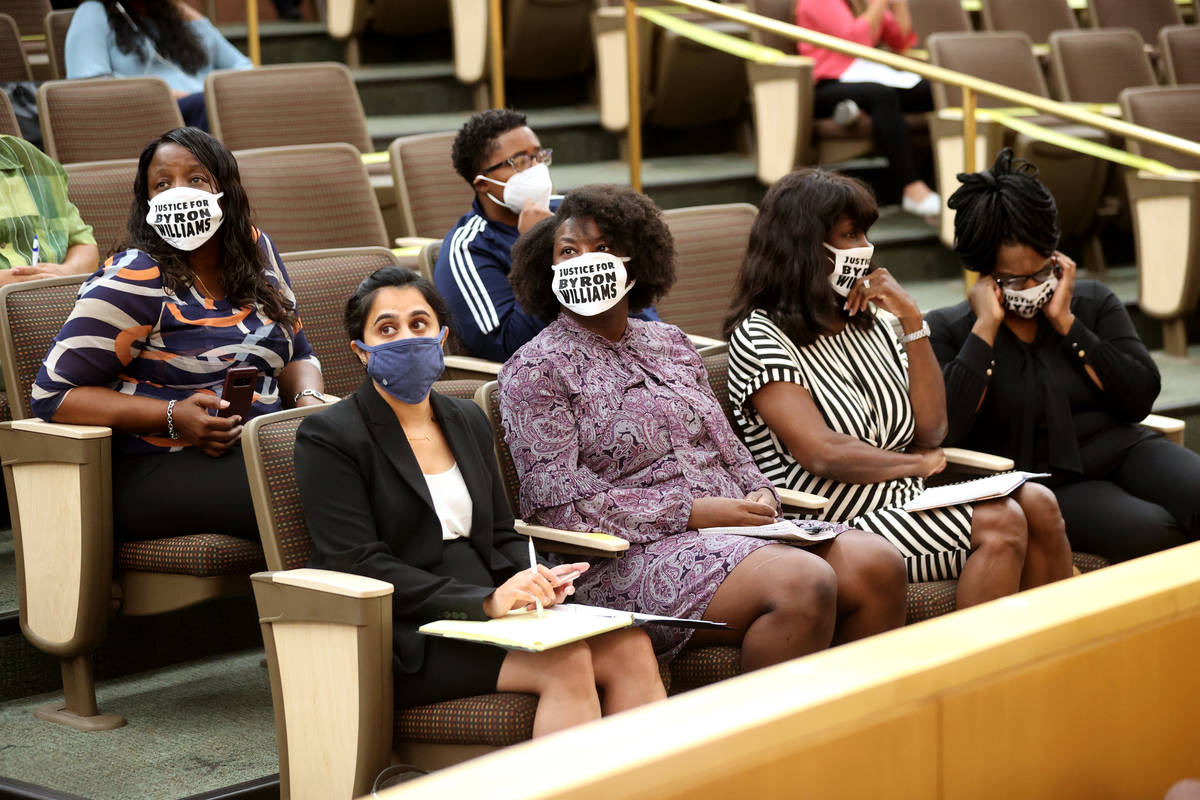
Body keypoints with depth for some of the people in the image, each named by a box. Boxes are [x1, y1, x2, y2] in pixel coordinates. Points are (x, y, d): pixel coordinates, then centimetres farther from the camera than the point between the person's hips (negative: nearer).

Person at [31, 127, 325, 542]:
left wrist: (309, 398, 0)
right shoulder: (134, 281, -6)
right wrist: (173, 418, -18)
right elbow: (53, 394, -8)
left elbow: (297, 355, 25)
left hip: (262, 450, 6)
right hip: (155, 470, -6)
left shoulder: (257, 253, 14)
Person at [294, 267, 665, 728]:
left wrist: (532, 581, -4)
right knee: (566, 663, -30)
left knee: (630, 646, -20)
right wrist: (485, 601, -20)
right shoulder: (327, 438, -2)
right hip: (406, 642, -6)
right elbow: (358, 566, -12)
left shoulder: (467, 421, 20)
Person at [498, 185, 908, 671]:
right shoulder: (534, 372, 0)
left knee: (878, 564, -16)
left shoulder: (670, 344, 22)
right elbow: (559, 504, -10)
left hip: (735, 531, 7)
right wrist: (690, 512, -15)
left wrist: (759, 494, -1)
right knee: (802, 582, -30)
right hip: (630, 557, -7)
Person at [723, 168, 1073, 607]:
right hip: (841, 525, -7)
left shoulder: (868, 323, 16)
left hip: (910, 499, 7)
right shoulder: (760, 337, -7)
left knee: (1038, 504, -17)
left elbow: (930, 431, 9)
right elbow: (823, 454, -17)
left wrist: (913, 320, 2)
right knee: (1000, 522, -25)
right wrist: (918, 463, -2)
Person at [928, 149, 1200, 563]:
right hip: (1043, 483, -4)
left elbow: (1141, 399, -1)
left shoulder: (1093, 302, 10)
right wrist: (986, 325, -11)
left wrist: (1066, 323, -6)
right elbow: (946, 427, -15)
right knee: (1151, 531, -31)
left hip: (1123, 451, 4)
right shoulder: (948, 331, 2)